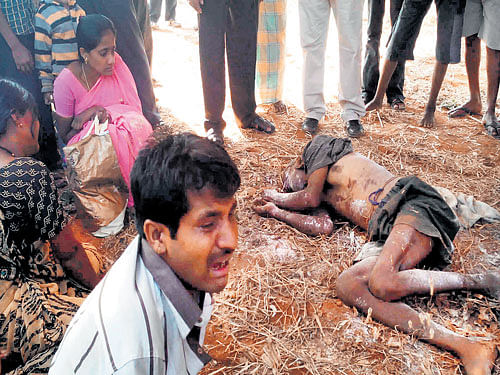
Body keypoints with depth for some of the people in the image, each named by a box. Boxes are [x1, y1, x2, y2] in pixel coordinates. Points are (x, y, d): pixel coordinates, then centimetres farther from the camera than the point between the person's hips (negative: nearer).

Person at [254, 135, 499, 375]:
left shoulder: (319, 147, 17)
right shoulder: (325, 196, 34)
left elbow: (309, 199, 8)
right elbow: (323, 227, 15)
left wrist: (275, 196, 28)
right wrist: (276, 211, 27)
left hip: (412, 203, -7)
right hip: (390, 233, 8)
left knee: (382, 283, -33)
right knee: (346, 285, -21)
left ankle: (480, 281, -14)